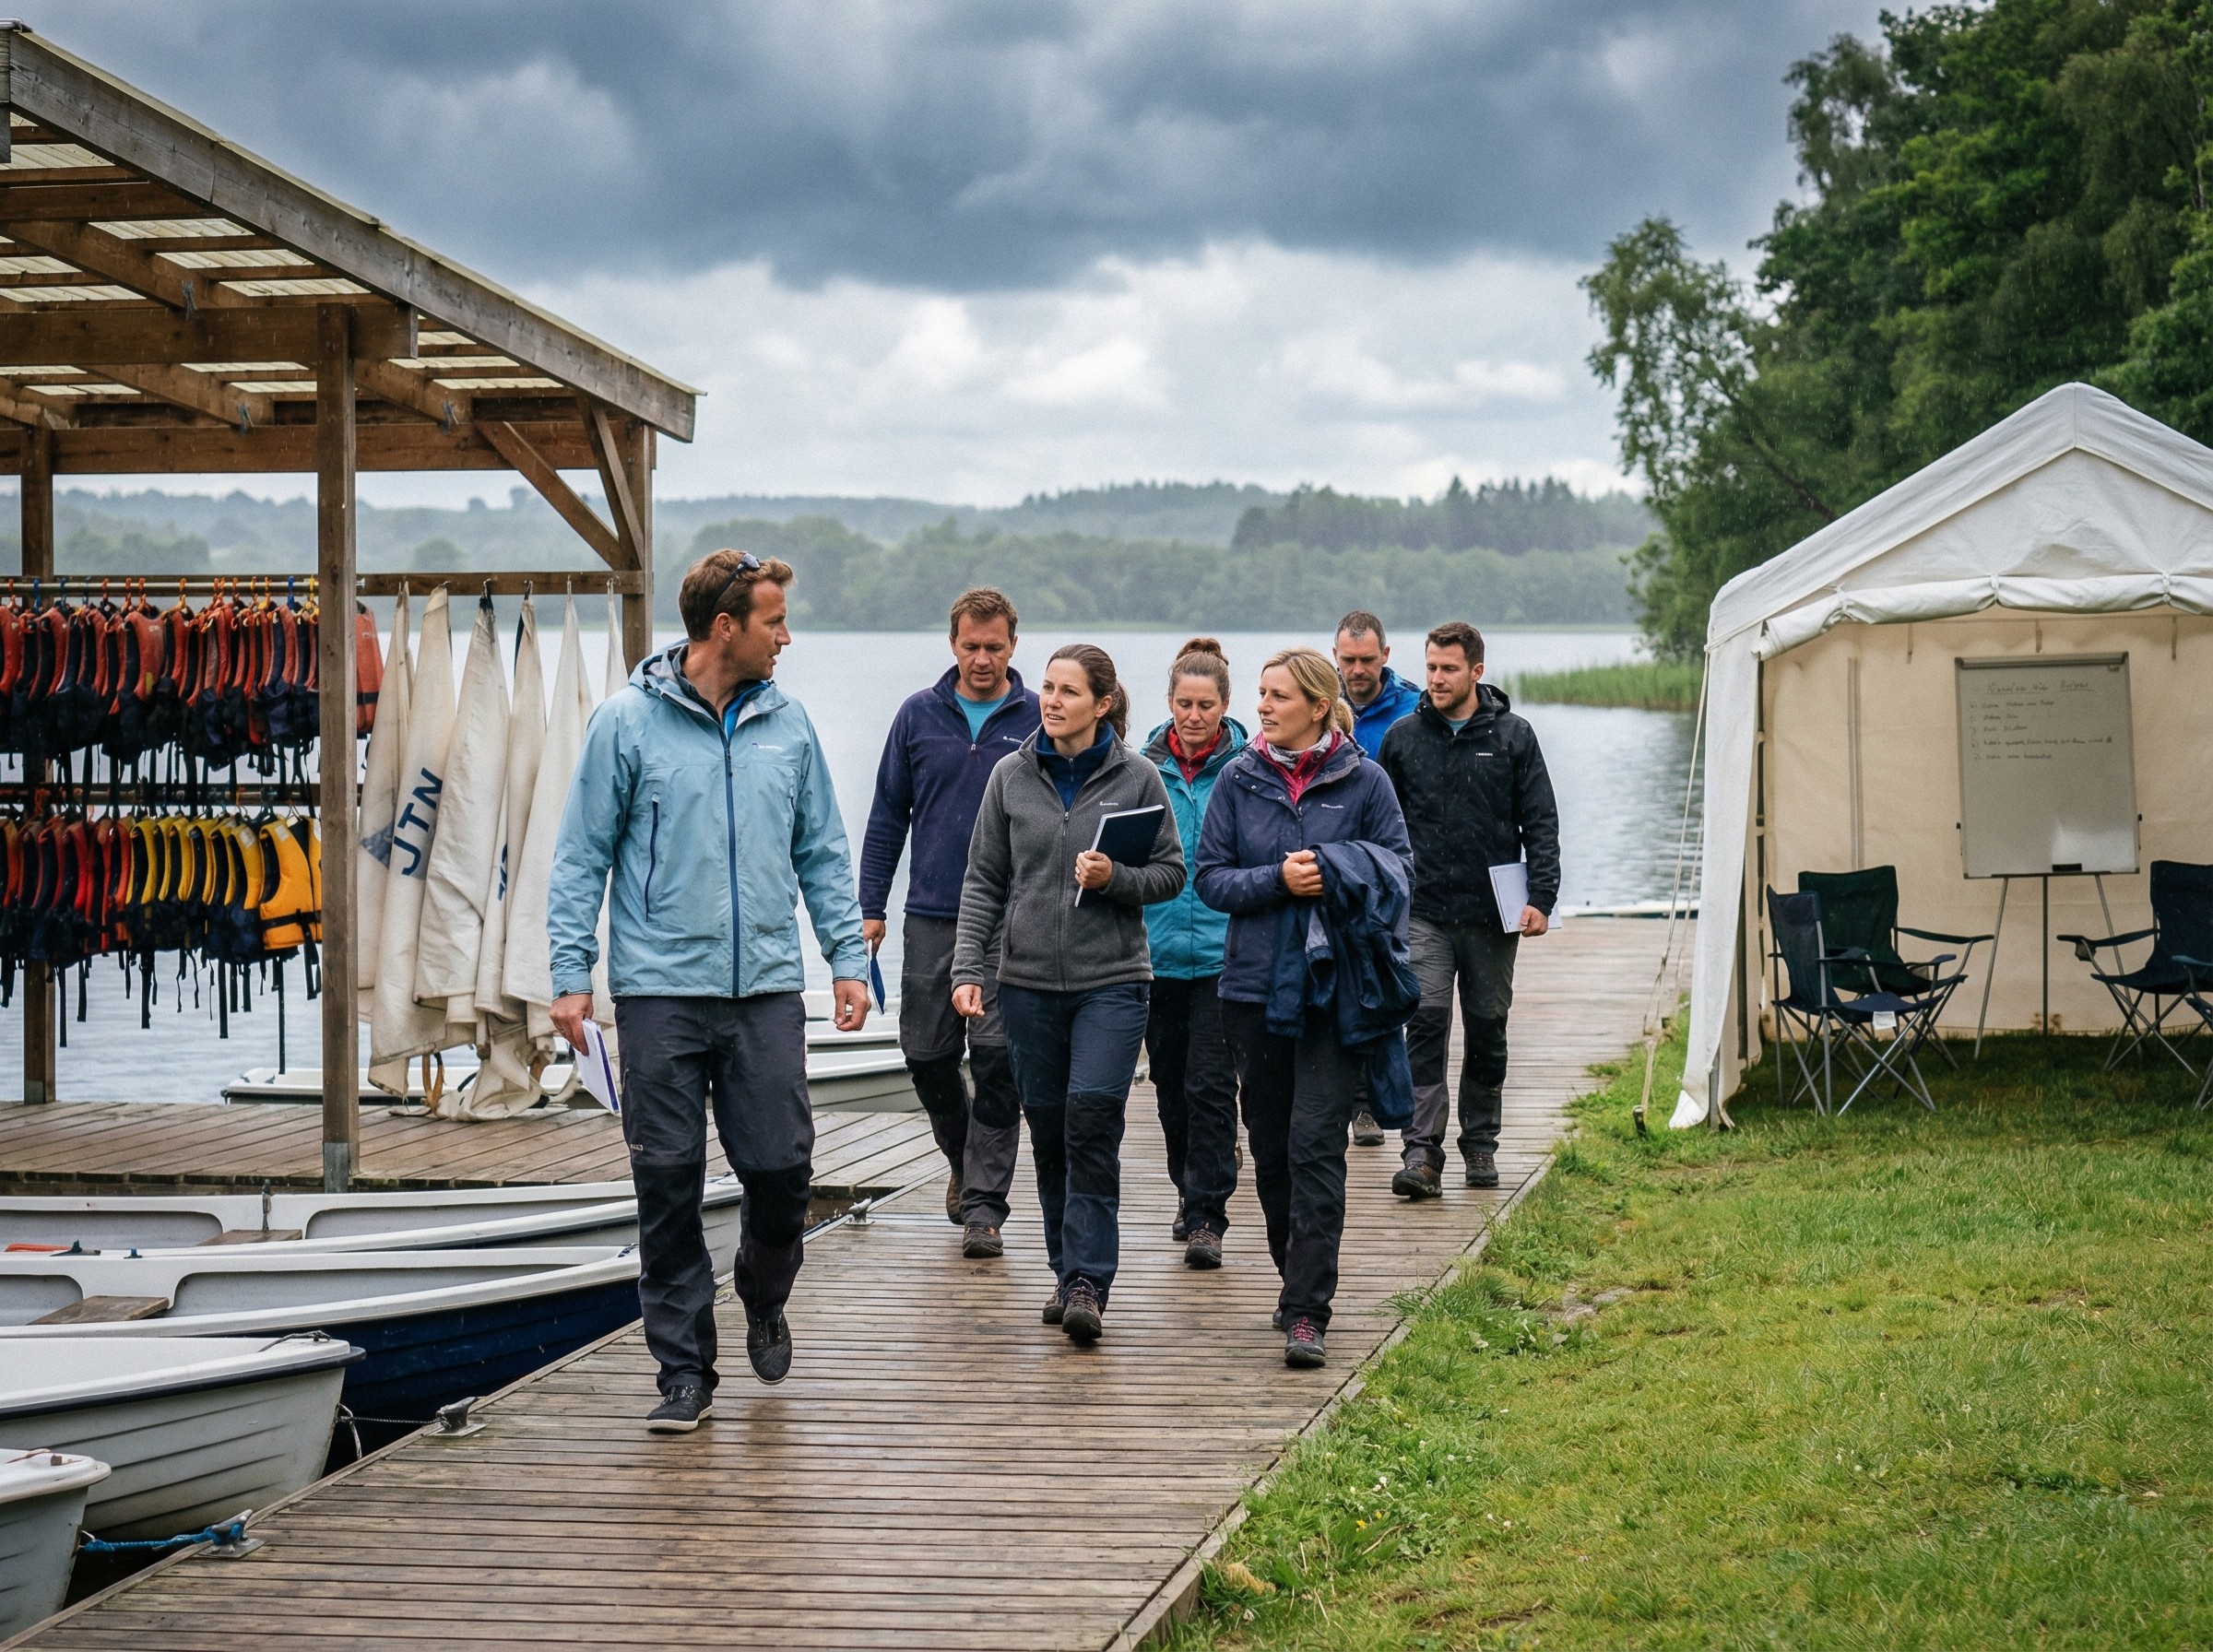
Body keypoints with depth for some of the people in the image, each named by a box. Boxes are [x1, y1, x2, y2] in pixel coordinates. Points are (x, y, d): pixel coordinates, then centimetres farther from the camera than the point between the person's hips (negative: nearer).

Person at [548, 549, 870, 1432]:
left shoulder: (787, 726, 9)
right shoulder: (628, 722, -2)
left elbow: (822, 853, 15)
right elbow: (581, 857, 0)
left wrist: (848, 957, 8)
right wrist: (572, 974, -7)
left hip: (768, 989, 3)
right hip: (660, 992, -3)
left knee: (781, 1169, 0)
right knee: (669, 1185, 0)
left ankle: (763, 1299, 31)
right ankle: (684, 1368, 9)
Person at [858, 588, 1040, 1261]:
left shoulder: (1039, 721, 1)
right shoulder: (919, 716, 6)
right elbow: (888, 816, 10)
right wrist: (870, 907, 5)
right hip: (931, 919, 2)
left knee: (997, 1061, -6)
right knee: (927, 1055, 7)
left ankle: (984, 1204, -1)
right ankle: (964, 1160, 34)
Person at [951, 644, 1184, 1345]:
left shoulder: (1136, 778, 0)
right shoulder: (1012, 776, 6)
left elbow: (1171, 873, 6)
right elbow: (984, 880, 8)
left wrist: (1117, 879, -14)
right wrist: (968, 967, -1)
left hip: (1112, 978, -3)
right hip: (1029, 979, 3)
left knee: (1092, 1122, -13)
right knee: (1048, 1131, 7)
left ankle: (1088, 1281, -11)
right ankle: (1068, 1272, 20)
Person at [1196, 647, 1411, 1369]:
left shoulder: (1364, 781, 0)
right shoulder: (1239, 780, 6)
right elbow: (1211, 877, 4)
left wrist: (1332, 875, -15)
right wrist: (1278, 880, -13)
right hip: (1255, 985, 3)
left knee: (1316, 1145, -11)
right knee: (1270, 1145, 11)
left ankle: (1307, 1312, -13)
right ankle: (1296, 1275, 31)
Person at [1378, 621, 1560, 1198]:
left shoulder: (1513, 736, 2)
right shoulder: (1403, 738, 6)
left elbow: (1541, 822, 2)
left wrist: (1541, 897, -8)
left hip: (1492, 915, 0)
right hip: (1425, 912, 0)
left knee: (1487, 1032, 8)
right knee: (1426, 1023, -12)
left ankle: (1481, 1144, 21)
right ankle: (1422, 1151, -16)